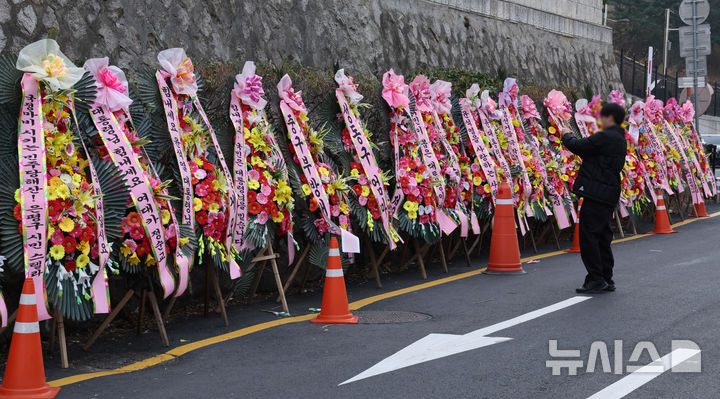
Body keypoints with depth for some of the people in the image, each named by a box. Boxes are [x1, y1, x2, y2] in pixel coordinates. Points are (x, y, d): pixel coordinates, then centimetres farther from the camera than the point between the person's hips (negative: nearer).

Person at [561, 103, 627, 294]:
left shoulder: (605, 137, -14)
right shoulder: (620, 140, 17)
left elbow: (578, 147, -13)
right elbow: (591, 153, 21)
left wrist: (567, 135, 7)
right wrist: (572, 138, 17)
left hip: (597, 193, -10)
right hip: (608, 196, 10)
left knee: (588, 235, -6)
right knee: (601, 236, 15)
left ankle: (596, 280, -5)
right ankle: (606, 279, 19)